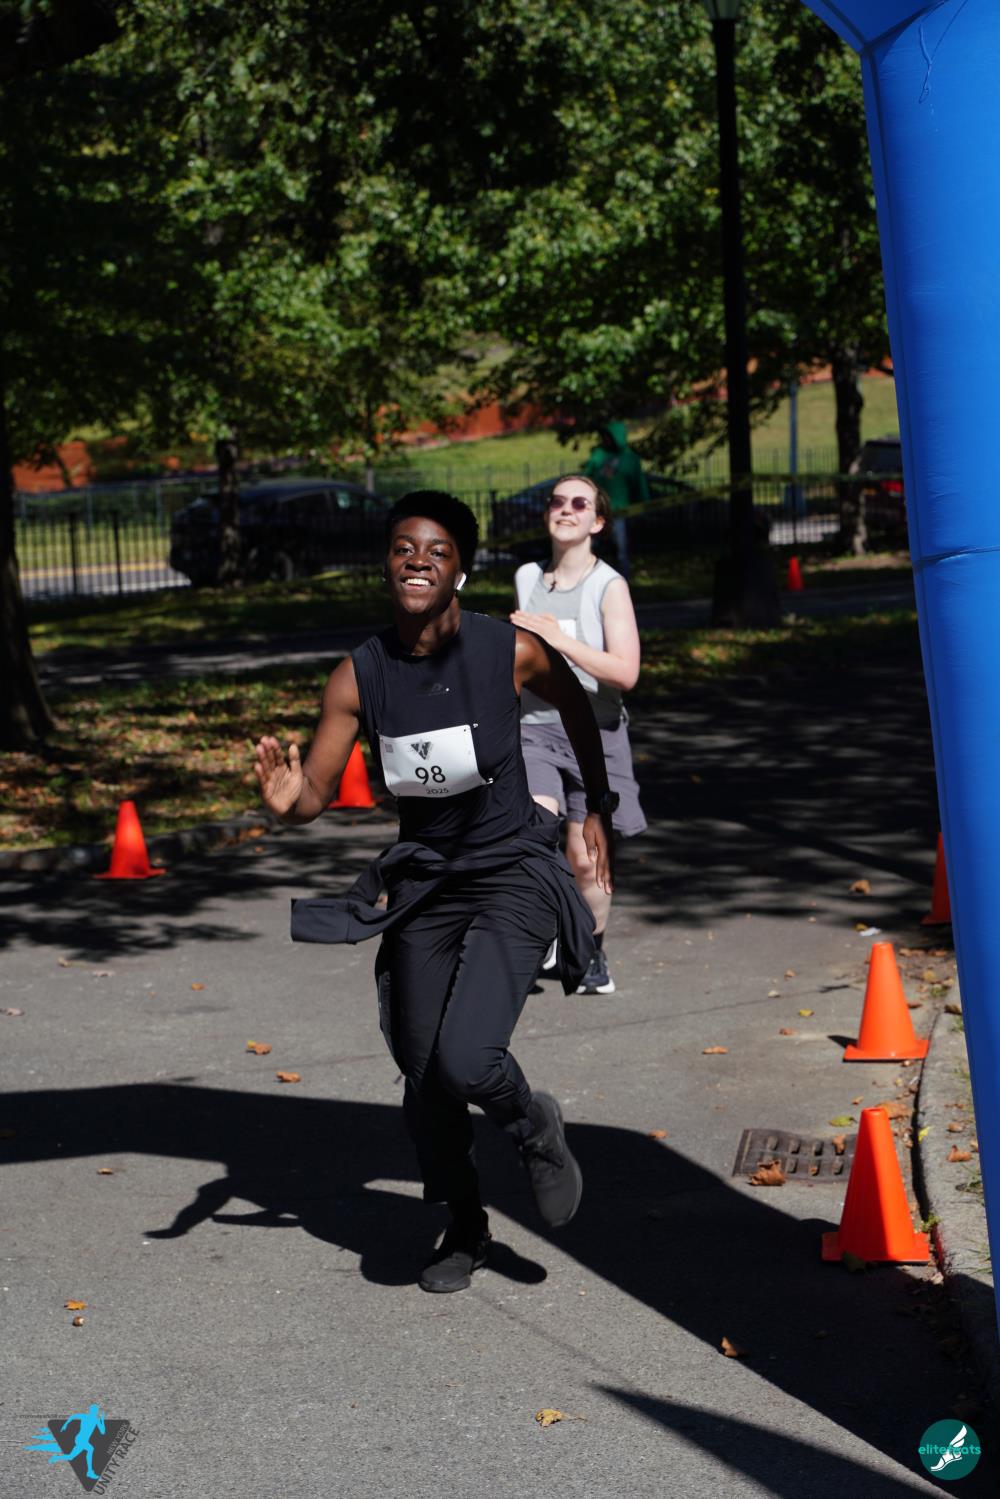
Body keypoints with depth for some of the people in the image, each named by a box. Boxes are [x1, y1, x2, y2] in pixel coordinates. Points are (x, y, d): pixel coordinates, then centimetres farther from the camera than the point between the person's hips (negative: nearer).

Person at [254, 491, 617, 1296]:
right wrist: (287, 798, -30)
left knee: (465, 1063, -22)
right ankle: (465, 1227, 36)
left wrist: (598, 811, 16)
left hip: (513, 876, -3)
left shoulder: (512, 651, -13)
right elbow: (316, 791, -6)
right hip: (423, 885, 4)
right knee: (424, 1079, 10)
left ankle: (534, 1126, 13)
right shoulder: (360, 675, -8)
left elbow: (577, 707, 8)